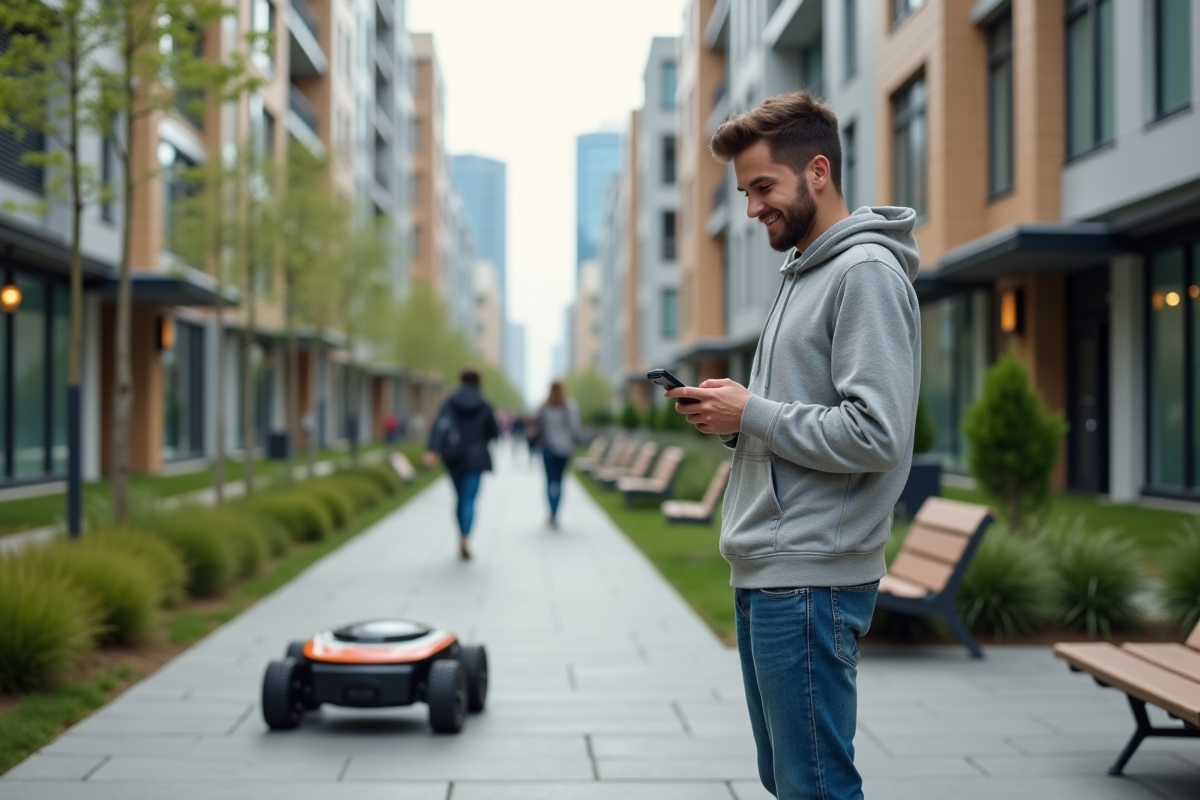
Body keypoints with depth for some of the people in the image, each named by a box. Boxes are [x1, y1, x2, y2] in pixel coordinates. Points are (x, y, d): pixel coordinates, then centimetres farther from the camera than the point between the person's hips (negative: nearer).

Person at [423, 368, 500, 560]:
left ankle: (462, 537, 25)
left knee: (460, 497, 19)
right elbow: (494, 432, 5)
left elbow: (439, 427, -16)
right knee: (469, 499, -7)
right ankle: (464, 538, -28)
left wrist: (431, 450, -26)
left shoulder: (450, 402, -1)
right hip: (476, 458, -2)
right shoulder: (484, 405, -2)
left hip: (454, 457, 2)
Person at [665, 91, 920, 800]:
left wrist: (752, 414, -14)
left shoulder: (868, 273, -13)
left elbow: (876, 434, -22)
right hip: (766, 574, 10)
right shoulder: (803, 274, 18)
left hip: (811, 580, -10)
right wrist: (733, 414, 5)